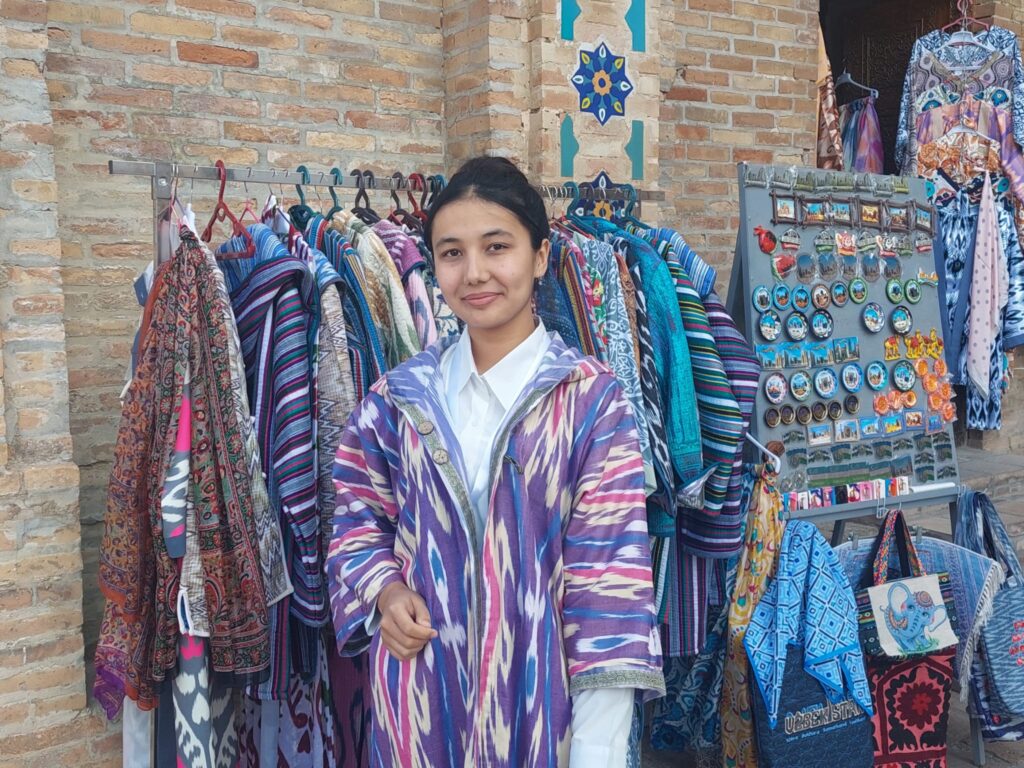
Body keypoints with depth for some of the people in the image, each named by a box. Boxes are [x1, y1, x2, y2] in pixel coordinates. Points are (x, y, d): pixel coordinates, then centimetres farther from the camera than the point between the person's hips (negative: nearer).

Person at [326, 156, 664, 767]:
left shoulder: (591, 399, -11)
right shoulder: (402, 395, -1)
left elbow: (608, 571, -15)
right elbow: (359, 514, 12)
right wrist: (384, 591, -9)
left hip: (536, 689, -2)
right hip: (419, 690, 3)